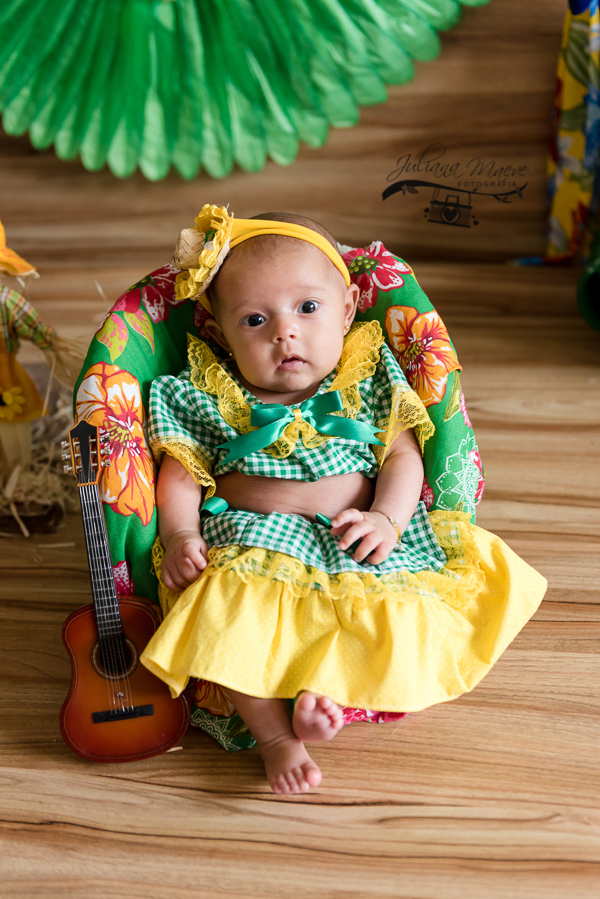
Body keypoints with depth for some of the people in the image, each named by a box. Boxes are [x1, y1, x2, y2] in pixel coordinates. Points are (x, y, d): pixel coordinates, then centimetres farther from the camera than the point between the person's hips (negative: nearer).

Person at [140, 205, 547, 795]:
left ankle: (325, 688, -18)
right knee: (222, 606, -31)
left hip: (352, 535, 1)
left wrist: (387, 519, -15)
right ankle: (273, 734, -17)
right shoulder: (209, 398, 4)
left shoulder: (367, 381, 5)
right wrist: (180, 536, -12)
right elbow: (179, 474, 6)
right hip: (252, 536, -1)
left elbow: (403, 454, 2)